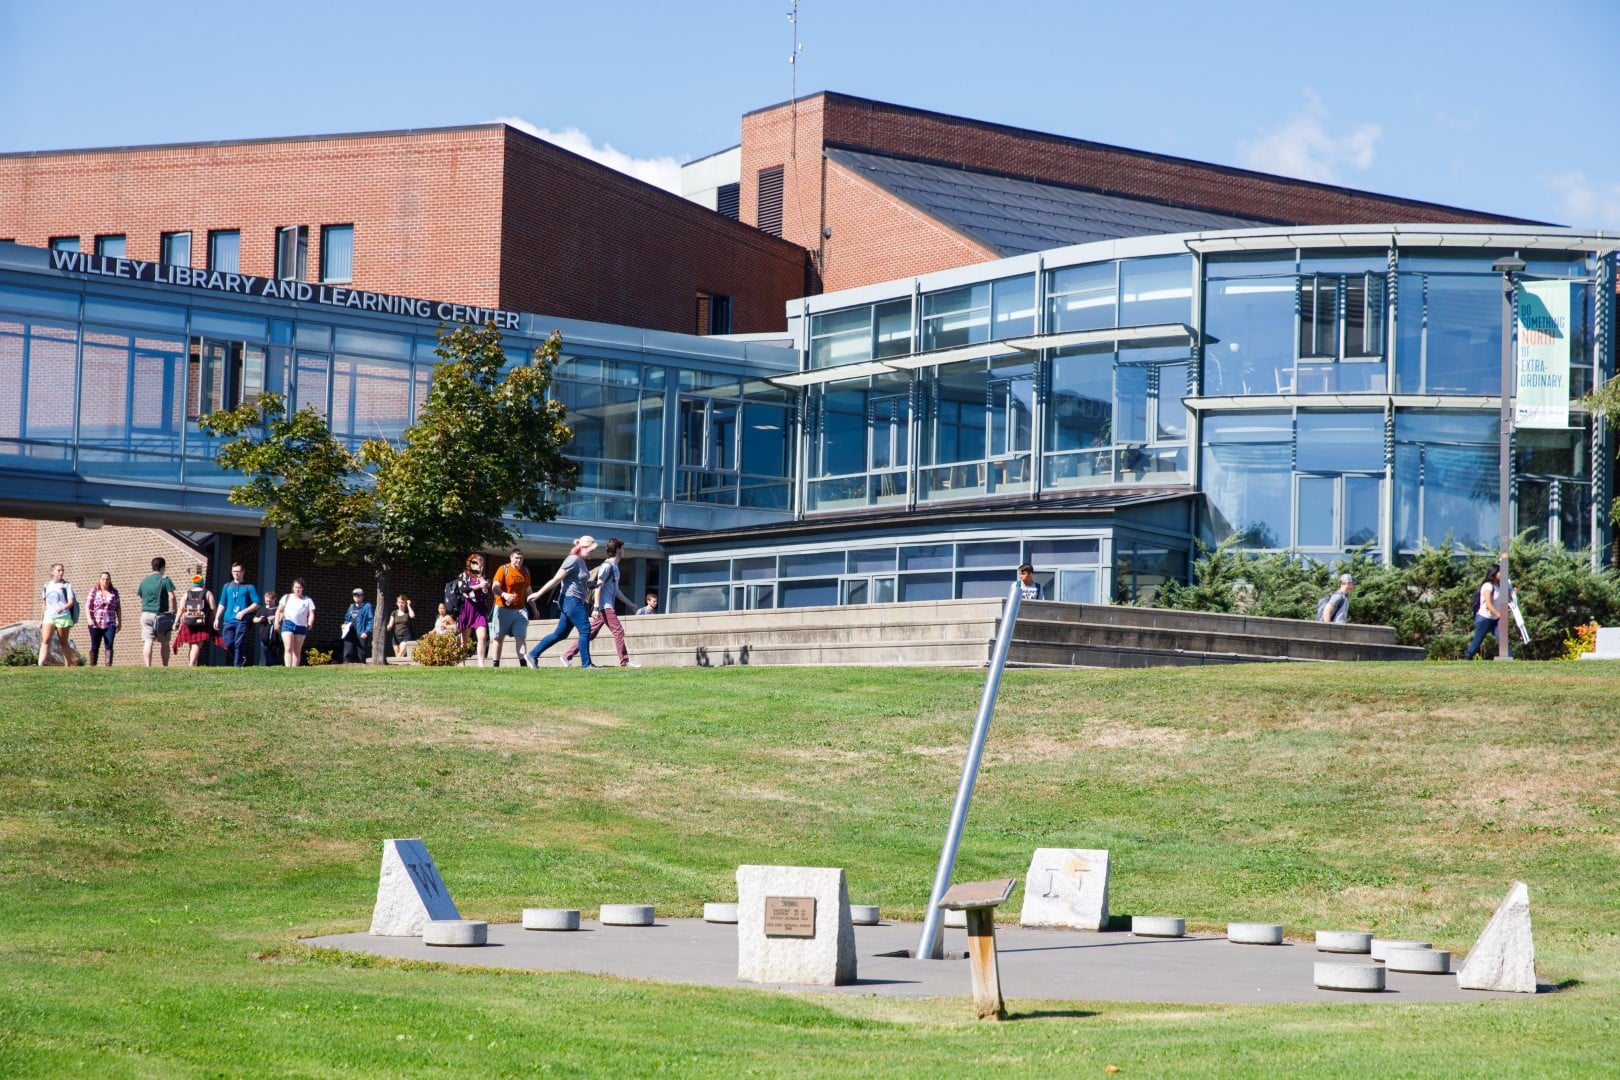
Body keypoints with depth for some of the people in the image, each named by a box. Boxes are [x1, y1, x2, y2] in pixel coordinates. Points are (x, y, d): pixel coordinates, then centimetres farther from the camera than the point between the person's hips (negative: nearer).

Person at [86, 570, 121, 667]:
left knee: (109, 645, -10)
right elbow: (88, 606, 1)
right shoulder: (94, 591, 5)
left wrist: (119, 622, 11)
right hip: (95, 624, -1)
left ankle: (108, 665, -14)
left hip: (110, 624, 1)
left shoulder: (114, 593, 11)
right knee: (95, 646, 4)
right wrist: (89, 619, -12)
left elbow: (118, 608, 15)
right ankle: (92, 666, 9)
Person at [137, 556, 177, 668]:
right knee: (164, 643, 8)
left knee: (147, 642, -2)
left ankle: (148, 667, -11)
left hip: (146, 613, 3)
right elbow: (171, 597, -10)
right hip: (161, 614, -3)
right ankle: (165, 667, 9)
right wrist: (172, 612, -5)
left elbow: (140, 596, 15)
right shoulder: (165, 580, -3)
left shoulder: (144, 581, 11)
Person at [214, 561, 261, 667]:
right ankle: (241, 659, 17)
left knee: (238, 644, -10)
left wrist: (243, 612, -11)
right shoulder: (227, 586, 17)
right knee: (228, 644, -4)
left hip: (242, 621, -4)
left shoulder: (248, 587, 5)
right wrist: (217, 618, 10)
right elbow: (222, 604, 18)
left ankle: (237, 665, -7)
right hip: (228, 620, 4)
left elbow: (257, 604, 0)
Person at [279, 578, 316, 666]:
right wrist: (277, 621, 0)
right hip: (288, 624, -1)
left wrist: (310, 623, -13)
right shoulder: (287, 598, 14)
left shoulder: (307, 600, 11)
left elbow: (311, 614, 5)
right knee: (288, 648, -16)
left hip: (301, 626, 1)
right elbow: (280, 610, 14)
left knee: (297, 651, 6)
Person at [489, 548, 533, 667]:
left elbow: (528, 591, 21)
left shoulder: (525, 572, 11)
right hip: (503, 609, -3)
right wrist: (504, 595, -35)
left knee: (521, 637, -8)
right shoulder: (503, 569, -5)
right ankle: (496, 665, 10)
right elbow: (495, 587, -15)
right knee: (499, 637, 4)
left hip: (520, 609, 3)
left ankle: (523, 663, -15)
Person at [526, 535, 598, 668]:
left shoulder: (581, 562, 14)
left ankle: (533, 654, 16)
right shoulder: (573, 560, -14)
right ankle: (586, 664, -7)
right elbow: (556, 580, -16)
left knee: (560, 633, 11)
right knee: (585, 630, -10)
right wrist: (538, 594, -15)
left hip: (577, 601, 10)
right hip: (571, 599, -10)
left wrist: (589, 584, 6)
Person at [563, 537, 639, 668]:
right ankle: (625, 661, -6)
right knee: (618, 630, -9)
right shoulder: (607, 565, -10)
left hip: (609, 606, 10)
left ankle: (567, 655, 10)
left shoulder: (614, 566, 20)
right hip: (605, 606, -10)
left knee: (590, 634, 8)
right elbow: (598, 586, -16)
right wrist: (596, 607, -21)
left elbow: (615, 589, 28)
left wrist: (629, 603, 30)